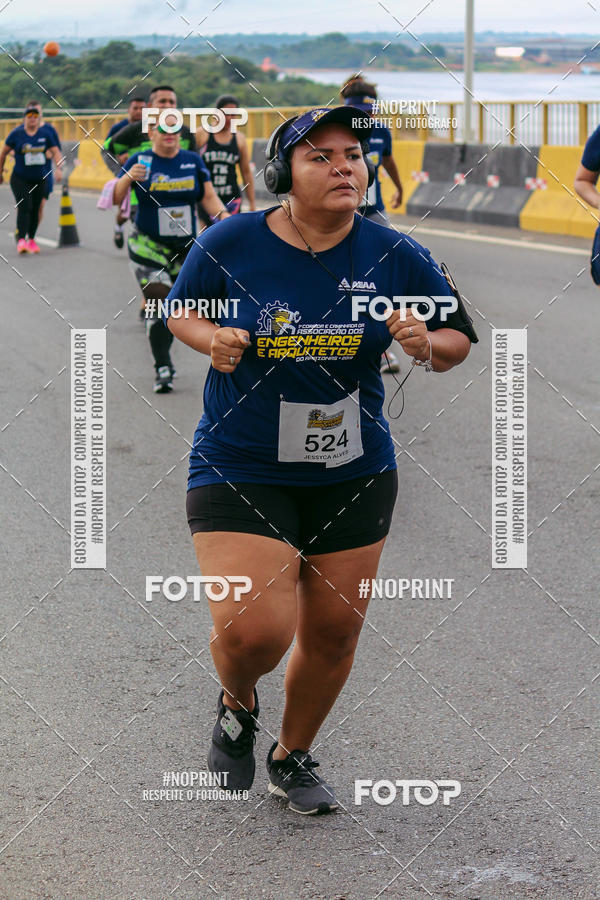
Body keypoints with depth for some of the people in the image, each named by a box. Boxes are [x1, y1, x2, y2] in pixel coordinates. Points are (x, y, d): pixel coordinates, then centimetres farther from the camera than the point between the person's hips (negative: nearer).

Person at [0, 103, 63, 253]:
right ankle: (21, 240, -22)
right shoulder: (17, 134, -4)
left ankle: (31, 239, 24)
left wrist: (59, 168, -13)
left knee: (35, 210, 8)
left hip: (39, 179, 3)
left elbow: (56, 152, 2)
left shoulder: (45, 134, 2)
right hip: (20, 179, -3)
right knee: (24, 207, -17)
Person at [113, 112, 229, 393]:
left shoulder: (193, 161, 4)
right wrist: (129, 178, -25)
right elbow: (115, 199, -7)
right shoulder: (140, 162, -4)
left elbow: (209, 196, 5)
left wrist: (223, 214, -15)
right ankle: (163, 369, -12)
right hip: (148, 245, -4)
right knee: (159, 303, -16)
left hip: (186, 246, 4)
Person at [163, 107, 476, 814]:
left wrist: (427, 346, -16)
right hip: (241, 470, -3)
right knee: (254, 630, -17)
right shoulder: (230, 244, -10)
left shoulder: (396, 257, -6)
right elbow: (179, 308, 8)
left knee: (334, 633, 10)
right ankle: (237, 707, 21)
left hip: (354, 474, 3)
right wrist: (211, 340, -14)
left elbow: (458, 340, 6)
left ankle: (294, 757, 38)